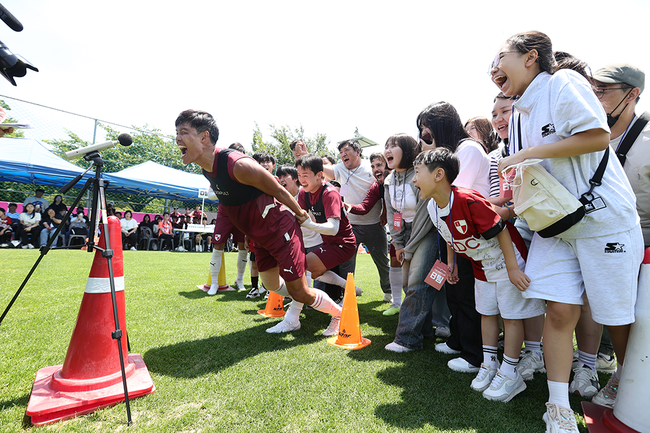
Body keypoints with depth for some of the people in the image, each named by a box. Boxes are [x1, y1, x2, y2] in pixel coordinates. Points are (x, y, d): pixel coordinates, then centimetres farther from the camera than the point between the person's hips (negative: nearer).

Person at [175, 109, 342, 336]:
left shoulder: (238, 165, -30)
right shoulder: (207, 169, -1)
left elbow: (279, 191, -19)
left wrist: (300, 213, -6)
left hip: (282, 231, -8)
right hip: (261, 238, 9)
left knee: (299, 292, 1)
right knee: (272, 285, 23)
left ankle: (339, 314, 27)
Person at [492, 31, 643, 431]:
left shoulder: (563, 83, -10)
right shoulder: (519, 116, 13)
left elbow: (598, 135, -21)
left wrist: (528, 154, -19)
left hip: (605, 221, -5)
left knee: (616, 315, 10)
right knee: (560, 310, -1)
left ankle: (625, 380, 40)